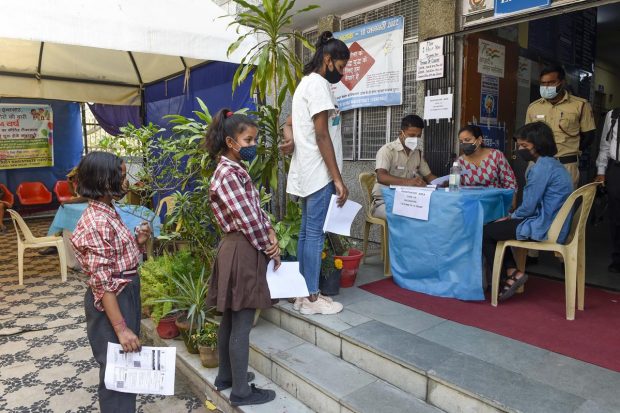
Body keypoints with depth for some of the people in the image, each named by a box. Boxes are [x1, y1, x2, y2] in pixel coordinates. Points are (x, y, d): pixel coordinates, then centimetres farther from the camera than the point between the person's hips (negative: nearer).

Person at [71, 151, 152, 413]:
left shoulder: (108, 213, 6)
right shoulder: (96, 223, -23)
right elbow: (102, 282, -24)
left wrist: (138, 241, -2)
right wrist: (120, 327, -23)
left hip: (127, 293, 10)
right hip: (112, 301, -10)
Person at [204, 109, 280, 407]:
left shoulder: (235, 170, 14)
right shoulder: (229, 174, -18)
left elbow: (257, 209, 12)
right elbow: (247, 219, -20)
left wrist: (271, 237, -1)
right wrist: (269, 246, -7)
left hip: (238, 248, 10)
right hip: (243, 251, -10)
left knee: (230, 319, 19)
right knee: (242, 324, 1)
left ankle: (226, 376, 35)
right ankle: (241, 391, 16)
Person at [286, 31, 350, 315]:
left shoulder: (306, 83, 20)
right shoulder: (319, 84, -12)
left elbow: (291, 122, 27)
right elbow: (322, 135, -18)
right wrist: (338, 179, -18)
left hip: (307, 173, 10)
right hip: (319, 173, -10)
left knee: (307, 232, 12)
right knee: (314, 233, -4)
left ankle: (303, 293, 20)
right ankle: (312, 298, 5)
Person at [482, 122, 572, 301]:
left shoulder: (542, 167, -18)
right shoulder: (552, 163, 13)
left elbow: (528, 207, -19)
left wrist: (511, 217, 0)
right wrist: (512, 217, 9)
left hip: (543, 229, -10)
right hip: (552, 224, 10)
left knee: (484, 232, -1)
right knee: (494, 226, 19)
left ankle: (512, 274, 10)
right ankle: (512, 271, 10)